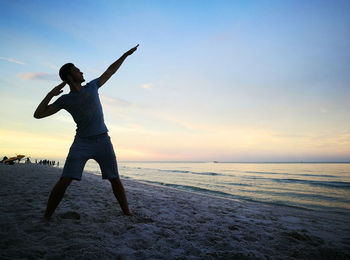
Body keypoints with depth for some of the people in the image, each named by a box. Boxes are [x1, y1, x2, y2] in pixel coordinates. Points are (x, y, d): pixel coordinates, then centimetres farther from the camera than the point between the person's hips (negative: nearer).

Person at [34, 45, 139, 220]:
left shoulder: (92, 87, 9)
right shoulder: (65, 100, 3)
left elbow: (110, 70, 18)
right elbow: (38, 114, 1)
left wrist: (126, 54, 20)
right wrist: (51, 94, -9)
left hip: (103, 141, 2)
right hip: (82, 143, -1)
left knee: (115, 179, 0)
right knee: (64, 181, -11)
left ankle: (127, 213, 10)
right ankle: (46, 218, 5)